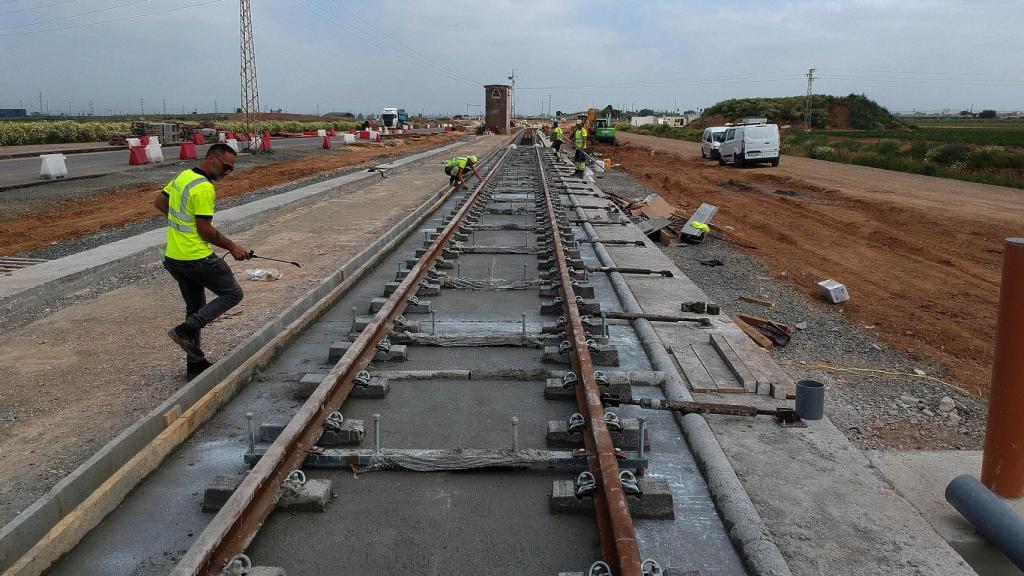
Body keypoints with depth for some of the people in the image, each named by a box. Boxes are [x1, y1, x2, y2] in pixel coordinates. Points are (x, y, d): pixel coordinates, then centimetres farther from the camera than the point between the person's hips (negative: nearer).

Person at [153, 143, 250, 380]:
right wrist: (232, 247, -8)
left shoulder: (183, 176, 10)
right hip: (197, 258, -10)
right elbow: (205, 231, -19)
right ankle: (186, 330, -5)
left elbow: (159, 201, 22)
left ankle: (195, 364, 23)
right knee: (233, 293, 5)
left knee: (195, 307, 18)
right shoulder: (204, 188, -19)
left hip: (173, 257, 10)